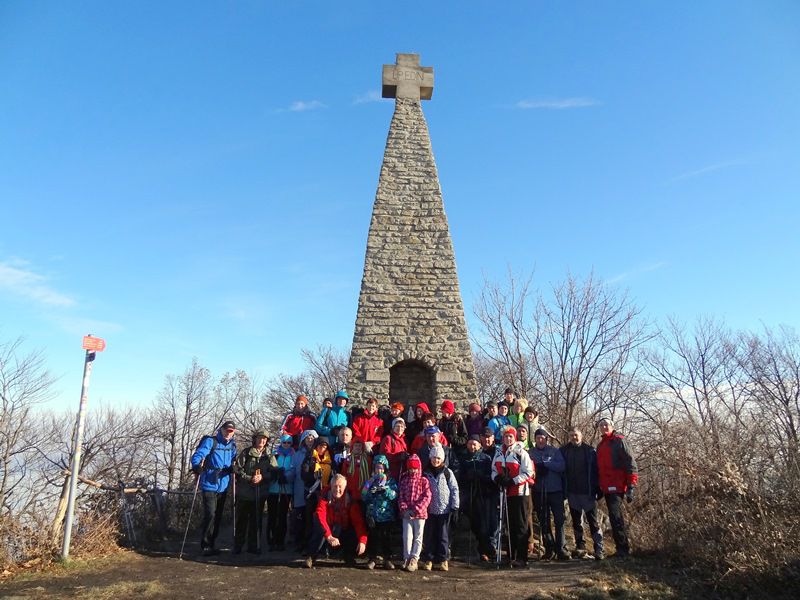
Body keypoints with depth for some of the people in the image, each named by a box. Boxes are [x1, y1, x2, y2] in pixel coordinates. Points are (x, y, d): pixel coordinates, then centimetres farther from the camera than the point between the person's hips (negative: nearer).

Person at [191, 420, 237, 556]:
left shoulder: (232, 445, 10)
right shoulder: (210, 441, -8)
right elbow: (197, 455, -19)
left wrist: (232, 469, 4)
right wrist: (197, 467, -35)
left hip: (223, 487, 6)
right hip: (209, 485, -6)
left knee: (218, 516, 13)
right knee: (210, 515, -12)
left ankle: (211, 544, 25)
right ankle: (205, 545, 1)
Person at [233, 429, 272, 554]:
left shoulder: (268, 456, 8)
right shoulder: (246, 453, 1)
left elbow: (272, 472, 5)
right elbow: (237, 469, -5)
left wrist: (262, 477, -13)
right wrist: (249, 478, -14)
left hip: (260, 493, 2)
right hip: (244, 492, -2)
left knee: (256, 520, 6)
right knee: (242, 519, 3)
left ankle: (253, 546, 17)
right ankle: (238, 546, 15)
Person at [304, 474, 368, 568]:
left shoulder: (350, 500, -16)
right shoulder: (325, 497, -19)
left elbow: (358, 521, -24)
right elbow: (320, 516, -33)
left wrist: (362, 541, -39)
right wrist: (329, 536, -46)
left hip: (343, 533, 2)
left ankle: (349, 557, 4)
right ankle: (311, 557, -16)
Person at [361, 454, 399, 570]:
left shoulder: (391, 480, 4)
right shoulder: (370, 480, 7)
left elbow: (394, 495, -9)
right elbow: (364, 497, 2)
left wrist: (386, 490, -23)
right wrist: (370, 492, -16)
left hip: (387, 514, -1)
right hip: (373, 514, 1)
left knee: (386, 536, 4)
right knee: (373, 536, 3)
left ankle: (387, 559, 14)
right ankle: (372, 558, 15)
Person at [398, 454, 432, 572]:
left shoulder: (424, 481, -2)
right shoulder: (404, 480, 7)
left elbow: (427, 497, -9)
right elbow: (400, 496, 4)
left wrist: (416, 509, -16)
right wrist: (404, 509, -11)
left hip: (420, 513, -2)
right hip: (406, 514, 2)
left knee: (418, 537, 5)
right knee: (407, 537, 3)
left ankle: (414, 559, 12)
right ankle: (407, 558, 13)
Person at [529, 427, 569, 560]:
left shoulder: (554, 451, 3)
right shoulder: (531, 452, 7)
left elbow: (561, 466, -10)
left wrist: (544, 463, -14)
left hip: (555, 490, -2)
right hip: (539, 491, 2)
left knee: (559, 519, -4)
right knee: (544, 522, 7)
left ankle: (561, 548, 4)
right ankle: (549, 549, 18)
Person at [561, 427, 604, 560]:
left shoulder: (590, 451, -3)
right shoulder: (564, 451, 3)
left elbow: (595, 470, -5)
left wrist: (598, 489, -10)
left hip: (588, 492, -3)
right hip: (572, 493, 3)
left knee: (593, 521, 1)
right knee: (576, 521, 12)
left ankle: (599, 548, 6)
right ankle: (580, 546, 22)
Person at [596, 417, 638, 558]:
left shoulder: (619, 441, -5)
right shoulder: (600, 445, 19)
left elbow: (630, 463, -11)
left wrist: (631, 486, -16)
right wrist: (599, 488, 19)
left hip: (617, 487, -8)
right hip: (607, 488, 8)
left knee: (615, 517, -12)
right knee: (616, 518, 13)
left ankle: (622, 549, -5)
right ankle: (623, 549, 21)